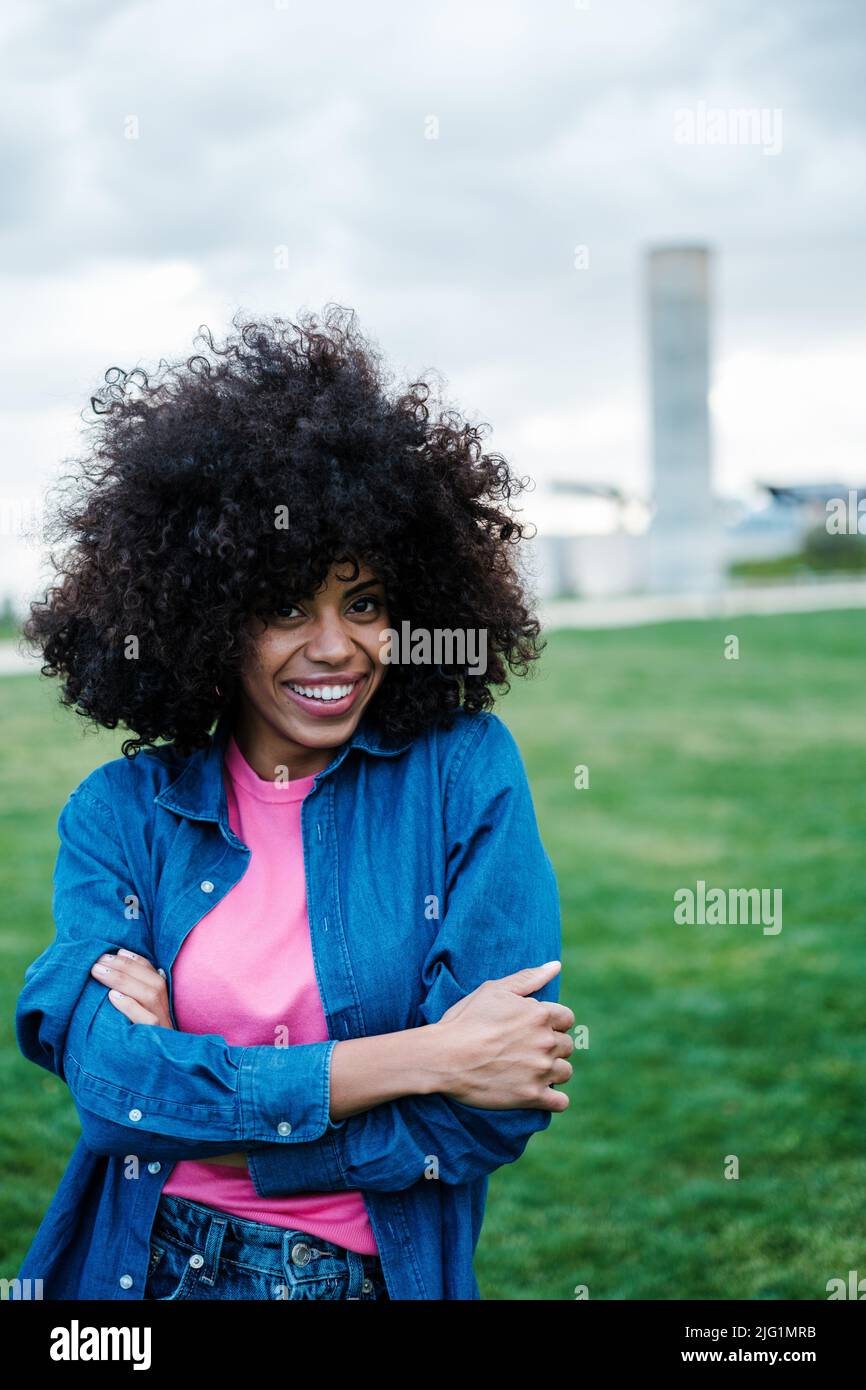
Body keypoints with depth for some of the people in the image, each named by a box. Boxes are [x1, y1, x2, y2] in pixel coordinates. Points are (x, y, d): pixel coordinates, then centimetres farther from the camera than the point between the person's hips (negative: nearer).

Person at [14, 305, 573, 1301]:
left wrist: (193, 1095, -15)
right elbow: (101, 1070, -16)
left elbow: (496, 1108, -14)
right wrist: (420, 1059, -19)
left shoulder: (466, 771, -7)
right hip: (142, 1268, 2)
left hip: (382, 1270, -2)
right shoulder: (120, 810, -2)